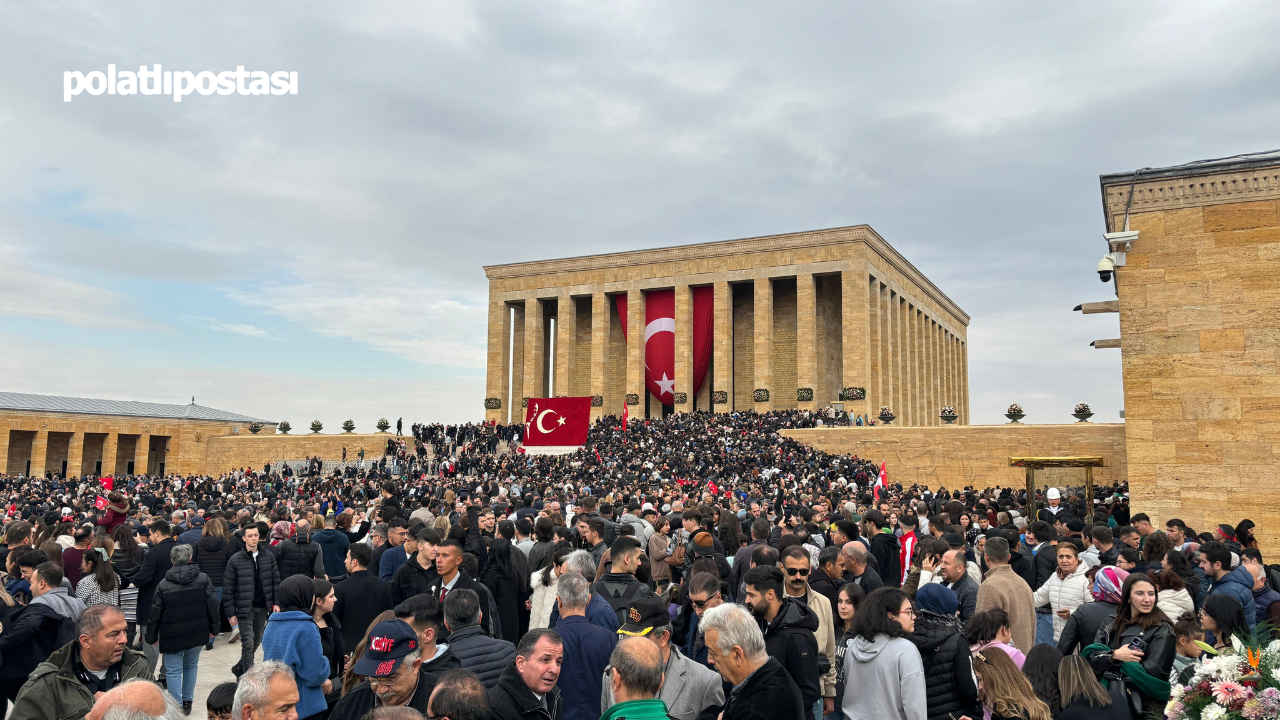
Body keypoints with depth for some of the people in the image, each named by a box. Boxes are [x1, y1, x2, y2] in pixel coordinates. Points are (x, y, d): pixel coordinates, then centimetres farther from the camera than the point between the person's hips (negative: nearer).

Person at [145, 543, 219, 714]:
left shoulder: (164, 584, -7)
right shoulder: (203, 579, -5)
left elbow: (155, 613, -2)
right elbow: (212, 606, -2)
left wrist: (151, 636, 9)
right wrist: (213, 628, 8)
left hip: (173, 636, -2)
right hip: (197, 634, 2)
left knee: (173, 671, 7)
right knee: (191, 666, 19)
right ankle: (187, 702, 25)